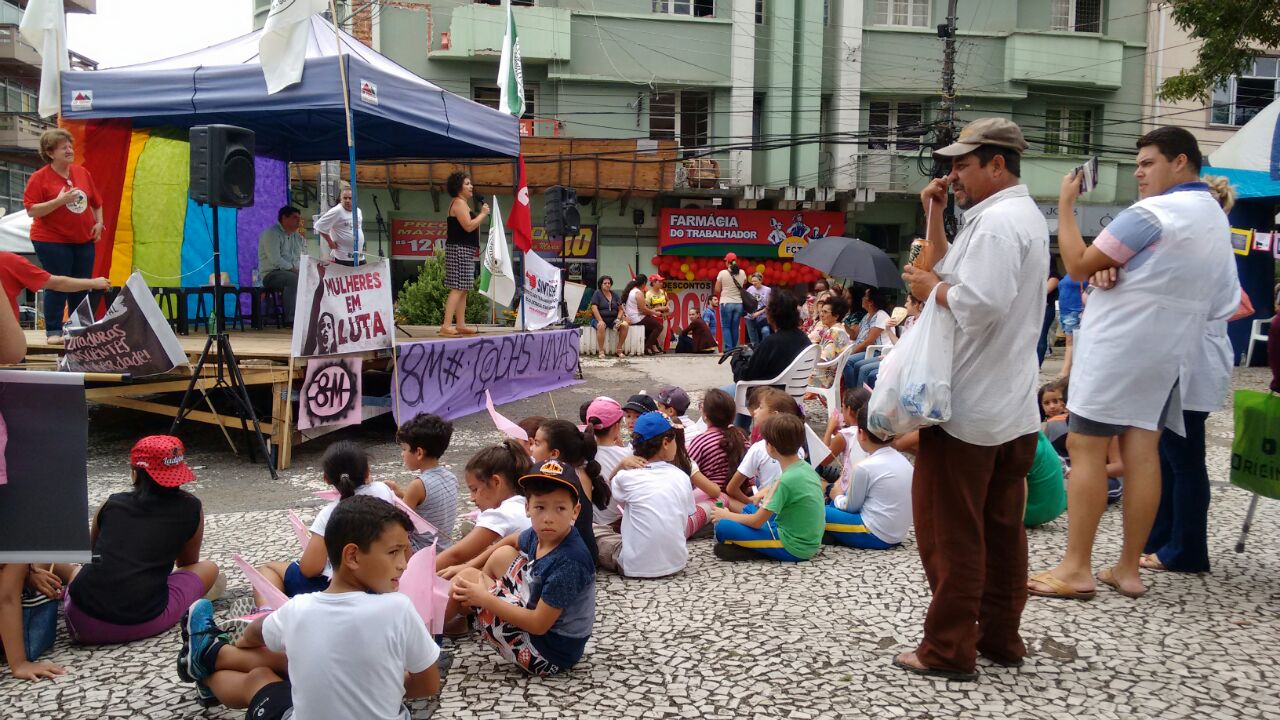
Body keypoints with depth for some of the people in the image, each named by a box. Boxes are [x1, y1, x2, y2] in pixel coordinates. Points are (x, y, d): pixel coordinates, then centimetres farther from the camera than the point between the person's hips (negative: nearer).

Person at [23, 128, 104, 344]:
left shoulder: (82, 172, 7)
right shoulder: (39, 178, -8)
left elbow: (96, 201, 18)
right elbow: (31, 211, -14)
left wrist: (99, 223, 4)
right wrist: (60, 201, -23)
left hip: (84, 240, 5)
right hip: (52, 241, -5)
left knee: (82, 286, 8)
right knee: (58, 286, -5)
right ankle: (53, 331, 5)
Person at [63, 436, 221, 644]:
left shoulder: (110, 505, 15)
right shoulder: (191, 509, 9)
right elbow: (188, 563, 28)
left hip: (83, 621, 5)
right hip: (142, 623, -5)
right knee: (208, 569, 21)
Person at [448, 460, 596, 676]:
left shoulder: (569, 563, -31)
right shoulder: (541, 535, -7)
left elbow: (539, 625, -26)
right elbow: (512, 541, 17)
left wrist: (486, 600, -17)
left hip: (548, 653, -8)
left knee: (468, 577, -4)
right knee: (502, 555, 15)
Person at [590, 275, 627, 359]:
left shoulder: (614, 294, 14)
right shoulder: (597, 293, 0)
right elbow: (594, 308, -10)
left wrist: (618, 319, -6)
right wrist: (600, 321, -22)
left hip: (613, 319, 4)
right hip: (600, 318, -4)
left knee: (624, 325, -24)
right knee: (601, 326, -39)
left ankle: (619, 350, -14)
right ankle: (601, 351, -31)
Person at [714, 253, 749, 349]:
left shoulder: (722, 273, -7)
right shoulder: (742, 273, 3)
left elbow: (717, 290, -1)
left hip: (726, 303, -3)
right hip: (739, 303, 3)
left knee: (725, 327, 2)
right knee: (735, 328, 8)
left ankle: (728, 348, -7)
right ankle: (734, 348, 11)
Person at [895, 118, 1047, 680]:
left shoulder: (997, 221, -17)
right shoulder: (1025, 215, 17)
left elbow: (978, 304, -29)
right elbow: (949, 274, 17)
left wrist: (928, 286, -13)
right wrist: (935, 218, 9)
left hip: (968, 408, -10)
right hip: (1014, 409, 10)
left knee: (951, 531, -1)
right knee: (1001, 527, 15)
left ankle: (948, 650, 8)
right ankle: (1000, 636, 25)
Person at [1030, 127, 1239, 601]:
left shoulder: (1151, 213, -14)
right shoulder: (1217, 220, 15)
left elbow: (1078, 265, -14)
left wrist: (1065, 206, -4)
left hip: (1118, 344, -8)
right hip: (1166, 350, 9)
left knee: (1085, 448, -5)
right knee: (1142, 452, 7)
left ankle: (1076, 569, -5)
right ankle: (1128, 569, 9)